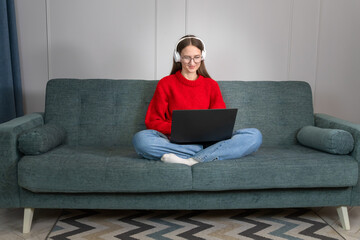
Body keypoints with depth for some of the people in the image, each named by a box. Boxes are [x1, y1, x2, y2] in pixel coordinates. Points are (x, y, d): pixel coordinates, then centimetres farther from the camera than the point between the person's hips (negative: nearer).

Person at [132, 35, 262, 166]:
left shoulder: (211, 85, 17)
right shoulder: (165, 84, 11)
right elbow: (153, 122, 6)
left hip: (207, 140, 2)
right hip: (176, 142, -2)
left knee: (255, 135, -22)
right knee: (140, 138, -33)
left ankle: (190, 161, -35)